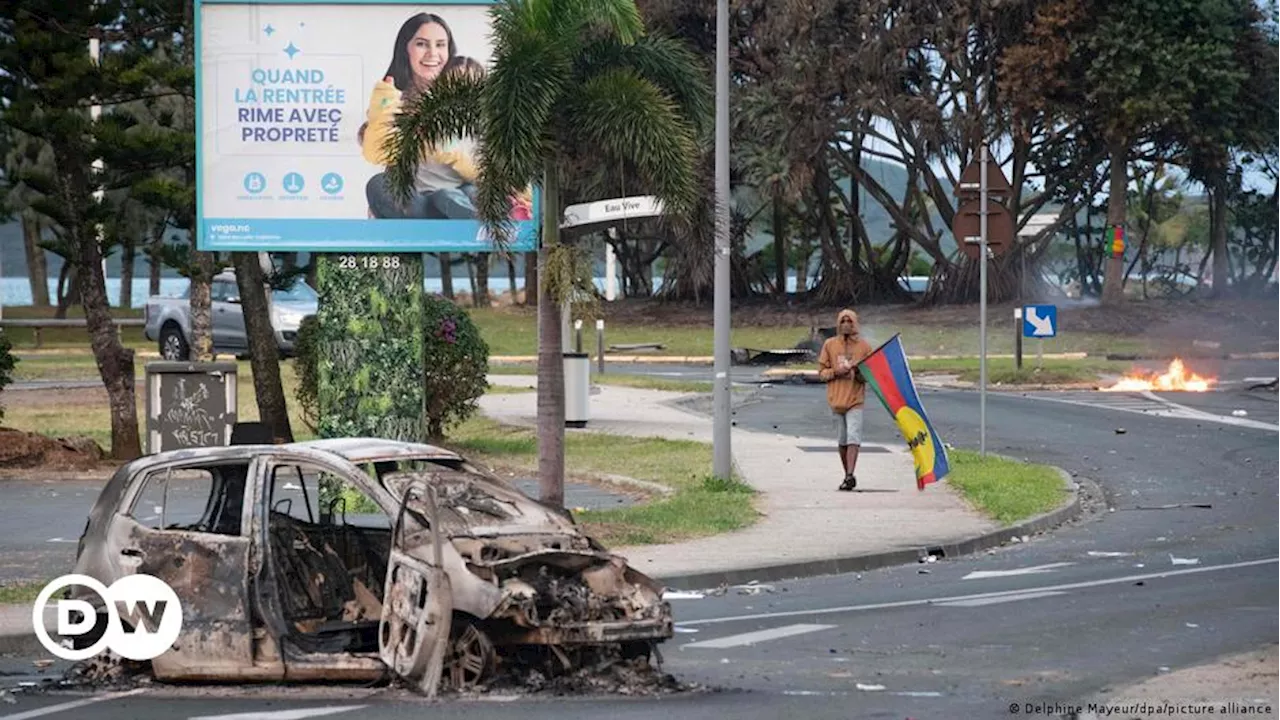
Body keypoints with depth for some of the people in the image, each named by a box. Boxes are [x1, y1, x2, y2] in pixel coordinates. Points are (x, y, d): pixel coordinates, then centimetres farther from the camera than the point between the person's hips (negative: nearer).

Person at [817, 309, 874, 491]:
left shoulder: (863, 346, 4)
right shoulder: (829, 345, 7)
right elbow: (822, 371, 9)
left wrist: (860, 372, -15)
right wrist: (836, 372, -11)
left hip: (855, 399, -2)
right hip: (836, 398, 2)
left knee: (853, 437, -15)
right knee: (841, 440, 8)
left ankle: (850, 476, -21)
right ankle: (848, 476, 18)